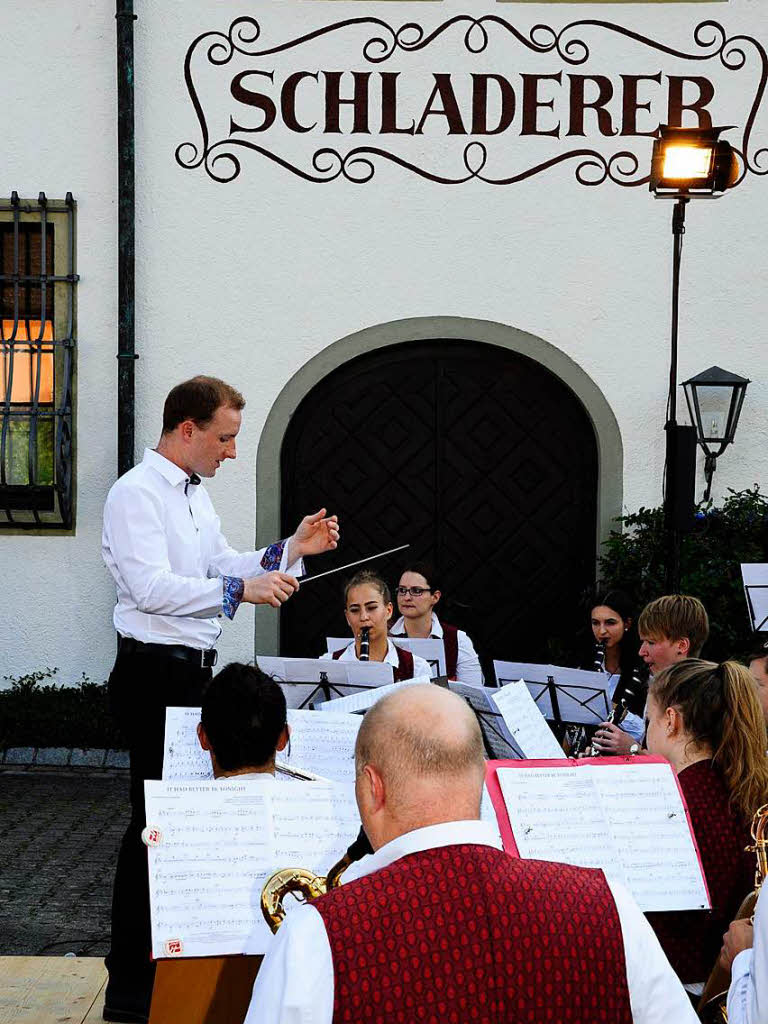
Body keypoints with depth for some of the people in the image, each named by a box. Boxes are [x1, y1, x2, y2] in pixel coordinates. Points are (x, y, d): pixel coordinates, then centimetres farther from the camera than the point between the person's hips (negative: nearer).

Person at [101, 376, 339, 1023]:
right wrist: (242, 590, -29)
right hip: (155, 674, -9)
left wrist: (291, 551, 7)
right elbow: (151, 586, -25)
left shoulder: (195, 495, 17)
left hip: (194, 673, 9)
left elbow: (224, 568, 21)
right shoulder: (137, 493, -13)